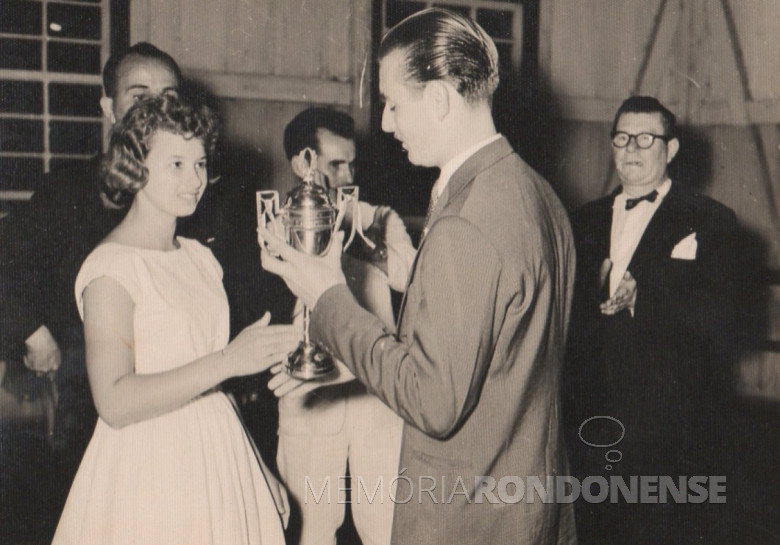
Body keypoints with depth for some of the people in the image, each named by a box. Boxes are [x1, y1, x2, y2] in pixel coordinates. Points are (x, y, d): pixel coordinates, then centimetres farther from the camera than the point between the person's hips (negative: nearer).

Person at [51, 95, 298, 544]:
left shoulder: (200, 258, 9)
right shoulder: (111, 268, -13)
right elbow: (114, 402, -24)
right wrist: (226, 361, -29)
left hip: (218, 458, 6)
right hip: (147, 469, -6)